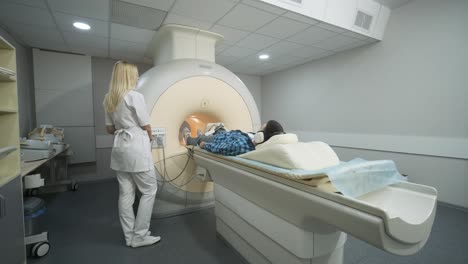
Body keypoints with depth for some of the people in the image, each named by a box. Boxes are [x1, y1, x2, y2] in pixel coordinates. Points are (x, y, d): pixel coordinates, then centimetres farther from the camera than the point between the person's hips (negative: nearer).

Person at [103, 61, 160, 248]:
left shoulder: (109, 99, 11)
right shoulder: (135, 96, -13)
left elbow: (110, 129, 15)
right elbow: (146, 127, -8)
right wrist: (149, 137, 12)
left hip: (119, 148, 8)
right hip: (136, 148, -8)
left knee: (125, 193, 11)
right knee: (149, 191, 5)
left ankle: (129, 236, 23)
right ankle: (139, 236, 12)